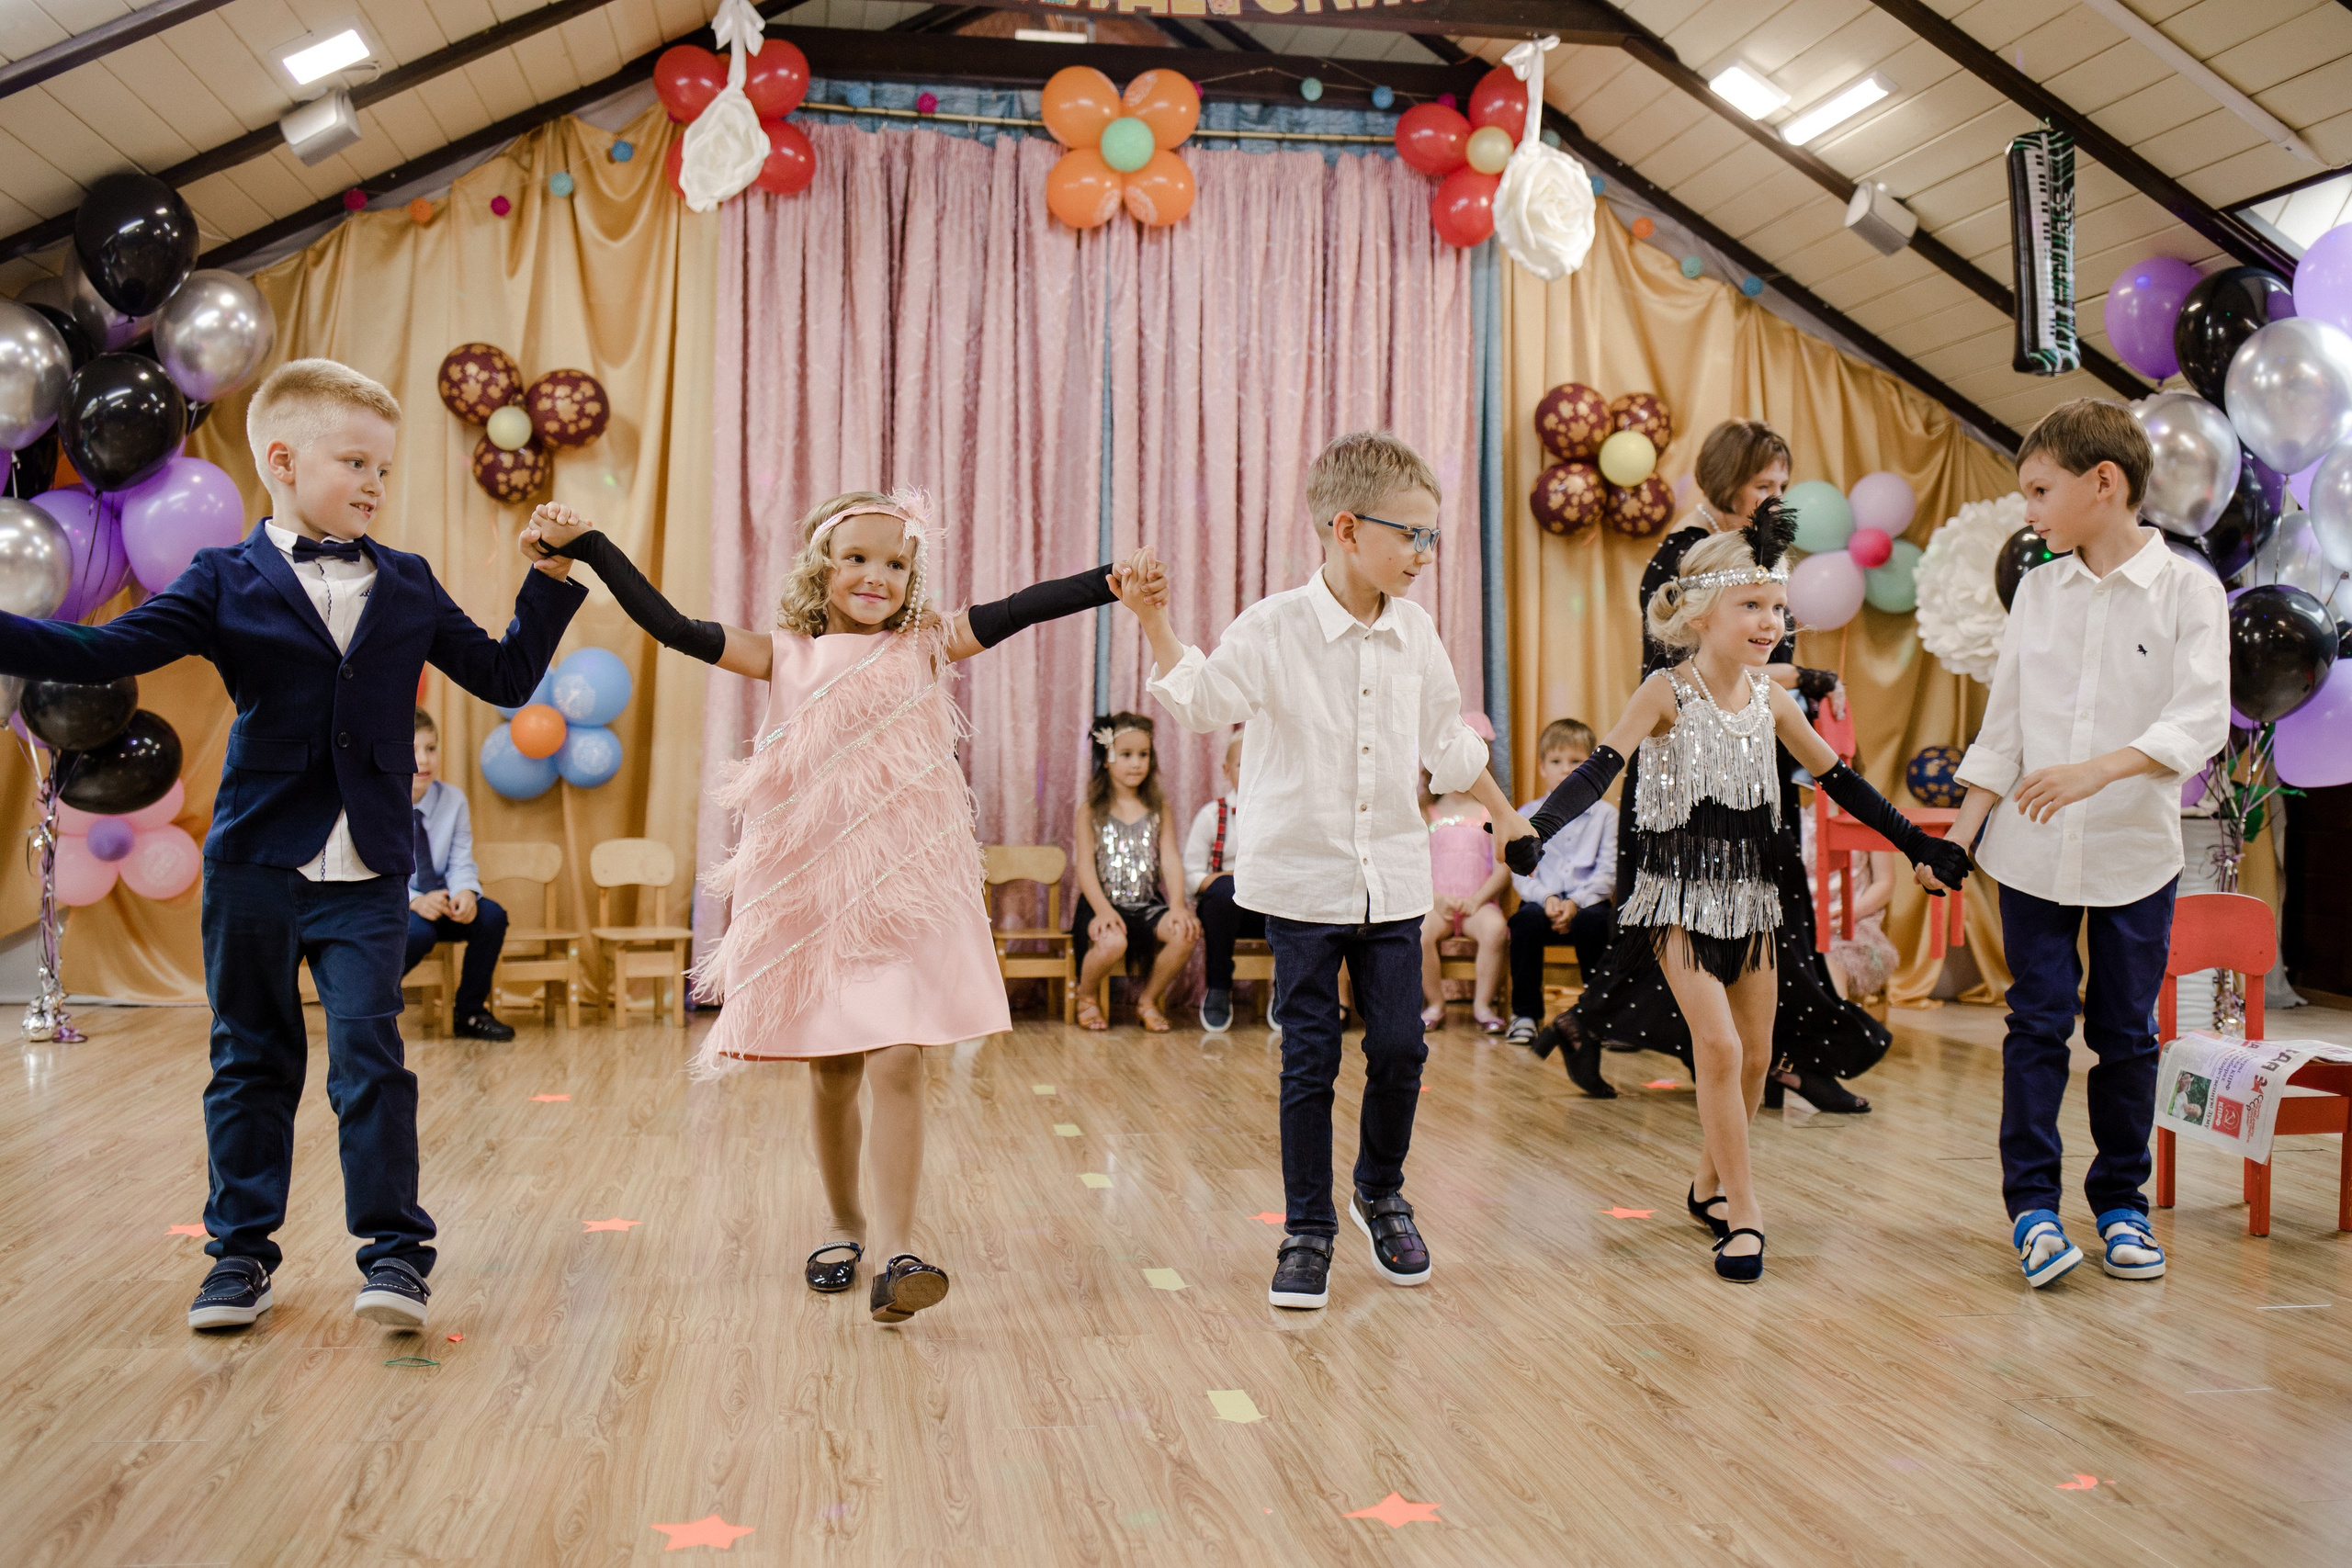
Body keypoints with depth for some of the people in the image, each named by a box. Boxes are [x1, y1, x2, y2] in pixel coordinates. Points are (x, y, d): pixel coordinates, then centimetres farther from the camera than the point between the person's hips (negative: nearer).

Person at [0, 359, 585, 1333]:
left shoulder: (407, 586, 9)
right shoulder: (227, 583, 1)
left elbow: (504, 677, 12)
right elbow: (102, 652, -6)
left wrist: (550, 582, 5)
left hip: (367, 874, 0)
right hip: (254, 862, 0)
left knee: (369, 1054, -5)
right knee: (251, 1060, 10)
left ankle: (393, 1250, 4)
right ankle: (241, 1249, 22)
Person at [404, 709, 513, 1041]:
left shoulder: (453, 801, -1)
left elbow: (460, 864, -3)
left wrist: (465, 892, -26)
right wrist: (413, 901, -33)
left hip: (436, 902, 5)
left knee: (492, 915, -20)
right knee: (418, 932, -36)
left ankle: (469, 1012, -3)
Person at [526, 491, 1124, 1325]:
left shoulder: (924, 646, 3)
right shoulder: (784, 656, 5)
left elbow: (1020, 608, -8)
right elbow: (670, 625, 0)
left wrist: (1112, 582, -21)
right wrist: (585, 543, -5)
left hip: (906, 890, -1)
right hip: (808, 891, 2)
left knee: (897, 1065, -10)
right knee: (830, 1072, 12)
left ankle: (895, 1249, -9)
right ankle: (844, 1224, 32)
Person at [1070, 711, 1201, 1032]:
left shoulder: (1160, 809, 11)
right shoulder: (1091, 811, 4)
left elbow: (1170, 859, 1)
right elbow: (1085, 866, -6)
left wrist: (1177, 905, -16)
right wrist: (1103, 909, -22)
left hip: (1148, 904, 3)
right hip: (1103, 903, -3)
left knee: (1187, 931, -28)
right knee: (1112, 941, -36)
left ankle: (1149, 998, 1)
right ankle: (1086, 997, 0)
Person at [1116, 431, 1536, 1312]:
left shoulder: (1416, 634, 5)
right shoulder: (1274, 627, -9)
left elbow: (1447, 743, 18)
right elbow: (1200, 703, -10)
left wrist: (1504, 816, 28)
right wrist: (1155, 623, -22)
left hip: (1393, 878, 4)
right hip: (1303, 879, -4)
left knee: (1400, 1048, 4)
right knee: (1309, 1057, 2)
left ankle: (1381, 1195, 29)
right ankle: (1307, 1229, 16)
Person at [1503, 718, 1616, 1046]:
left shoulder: (1605, 815, 6)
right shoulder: (1527, 816, 9)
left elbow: (1608, 872, -2)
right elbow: (1520, 872, 2)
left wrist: (1576, 902, -17)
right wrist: (1547, 899, -16)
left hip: (1589, 901, -1)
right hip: (1542, 900, 1)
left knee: (1591, 921, -34)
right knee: (1526, 919, -31)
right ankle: (1525, 1012, -18)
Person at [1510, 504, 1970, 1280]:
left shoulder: (1771, 699, 5)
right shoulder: (1668, 692, -10)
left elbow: (1838, 778, 15)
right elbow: (1600, 766, -21)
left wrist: (1918, 843, 17)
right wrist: (1536, 828, -37)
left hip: (1749, 893, 6)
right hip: (1682, 894, -6)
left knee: (1754, 1055, 10)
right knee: (1719, 1046, -14)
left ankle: (1709, 1182, 30)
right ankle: (1743, 1213, -2)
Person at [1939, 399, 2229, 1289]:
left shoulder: (2187, 591, -5)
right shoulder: (2037, 591, 6)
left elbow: (2201, 720, -17)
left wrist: (2100, 770, -32)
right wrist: (1958, 837, 4)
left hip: (2135, 853, -2)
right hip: (2033, 852, 2)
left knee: (2126, 1033, 7)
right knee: (2038, 1024, 3)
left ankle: (2121, 1204, 21)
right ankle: (2032, 1204, 10)